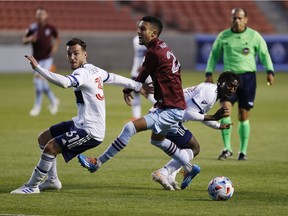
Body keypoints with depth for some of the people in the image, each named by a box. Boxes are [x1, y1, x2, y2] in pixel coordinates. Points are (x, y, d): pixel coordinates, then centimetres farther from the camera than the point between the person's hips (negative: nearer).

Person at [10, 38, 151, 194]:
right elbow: (115, 78, 22)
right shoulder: (95, 70, 8)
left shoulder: (83, 73, -21)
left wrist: (37, 68, -42)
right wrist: (138, 86, 35)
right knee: (43, 138, 18)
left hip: (91, 131, -11)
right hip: (80, 123, 11)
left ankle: (32, 186, -8)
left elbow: (64, 82, -40)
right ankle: (52, 180, 26)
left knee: (50, 147, -19)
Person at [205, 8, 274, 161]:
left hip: (248, 77, -1)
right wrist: (209, 73, 9)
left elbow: (264, 54, 8)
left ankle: (243, 151, 13)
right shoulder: (223, 36, 6)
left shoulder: (254, 36, 2)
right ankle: (227, 149, -11)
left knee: (243, 115, 1)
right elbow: (214, 54, 17)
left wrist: (270, 72, -5)